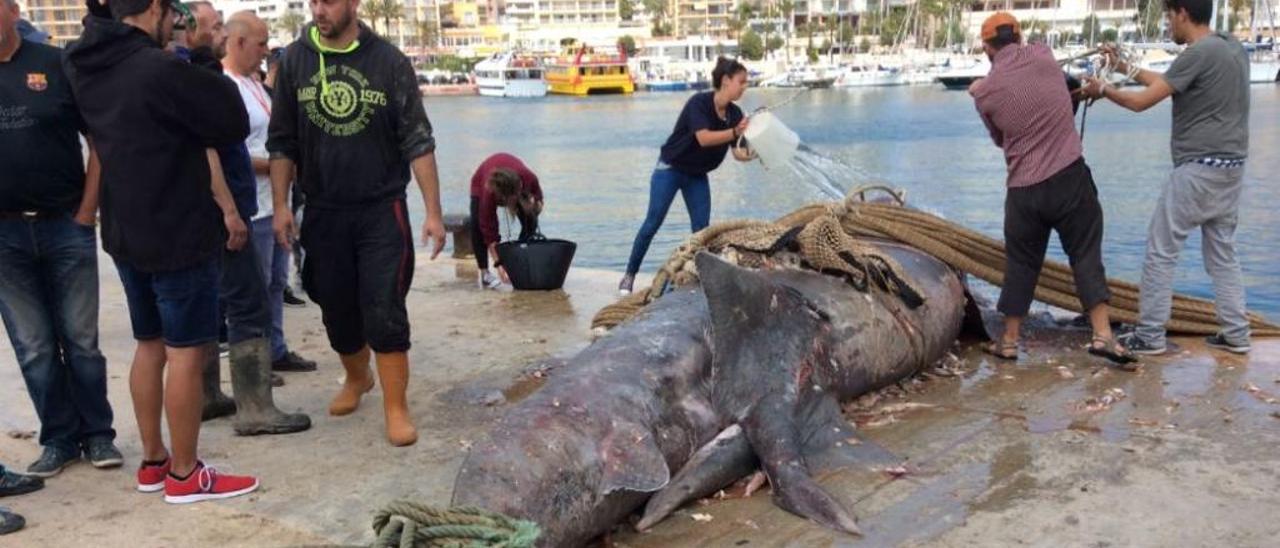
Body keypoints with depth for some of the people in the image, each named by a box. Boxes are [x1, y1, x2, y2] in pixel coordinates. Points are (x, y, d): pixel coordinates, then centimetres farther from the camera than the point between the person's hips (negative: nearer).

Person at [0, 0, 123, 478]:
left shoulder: (58, 65, -2)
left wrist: (87, 212, -5)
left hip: (66, 225, -2)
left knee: (81, 340, 7)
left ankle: (97, 433, 19)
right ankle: (59, 438, 21)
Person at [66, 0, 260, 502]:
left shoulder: (87, 69, 6)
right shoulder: (160, 69, -20)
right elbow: (233, 124, -12)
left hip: (126, 232, 8)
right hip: (179, 233, -8)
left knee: (150, 345, 17)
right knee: (186, 352, 1)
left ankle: (153, 461, 27)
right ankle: (184, 475, 9)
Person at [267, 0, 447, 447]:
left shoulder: (388, 61, -7)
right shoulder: (295, 59, 0)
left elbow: (418, 141, -6)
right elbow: (282, 141, 6)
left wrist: (433, 212, -8)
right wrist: (280, 204, 0)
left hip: (382, 210, -3)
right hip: (322, 212, 3)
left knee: (385, 313, -5)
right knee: (338, 310, 14)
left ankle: (396, 409, 6)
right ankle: (356, 378, 40)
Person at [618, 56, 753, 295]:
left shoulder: (735, 113, -5)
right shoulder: (699, 102, -23)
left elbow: (737, 152, -10)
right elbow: (704, 138, -35)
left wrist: (753, 155, -30)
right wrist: (735, 132, -46)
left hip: (698, 175, 6)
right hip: (670, 169, -6)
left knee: (702, 227, 0)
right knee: (653, 223, -3)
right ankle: (630, 275, 7)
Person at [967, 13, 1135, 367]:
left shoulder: (985, 92, 0)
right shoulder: (1042, 55, 2)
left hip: (1023, 189, 0)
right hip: (1069, 177, 0)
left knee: (1020, 264, 11)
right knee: (1086, 255, 5)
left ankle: (1009, 342, 18)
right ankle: (1103, 335, -1)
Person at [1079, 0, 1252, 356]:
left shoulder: (1198, 54, -16)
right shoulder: (1234, 48, 12)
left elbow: (1142, 102, -13)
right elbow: (1166, 83, 19)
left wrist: (1103, 90, 4)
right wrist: (1125, 68, 21)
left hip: (1199, 168, -9)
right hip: (1231, 167, 9)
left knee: (1160, 251, 0)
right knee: (1222, 252, 15)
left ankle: (1150, 336, 3)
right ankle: (1236, 334, 16)